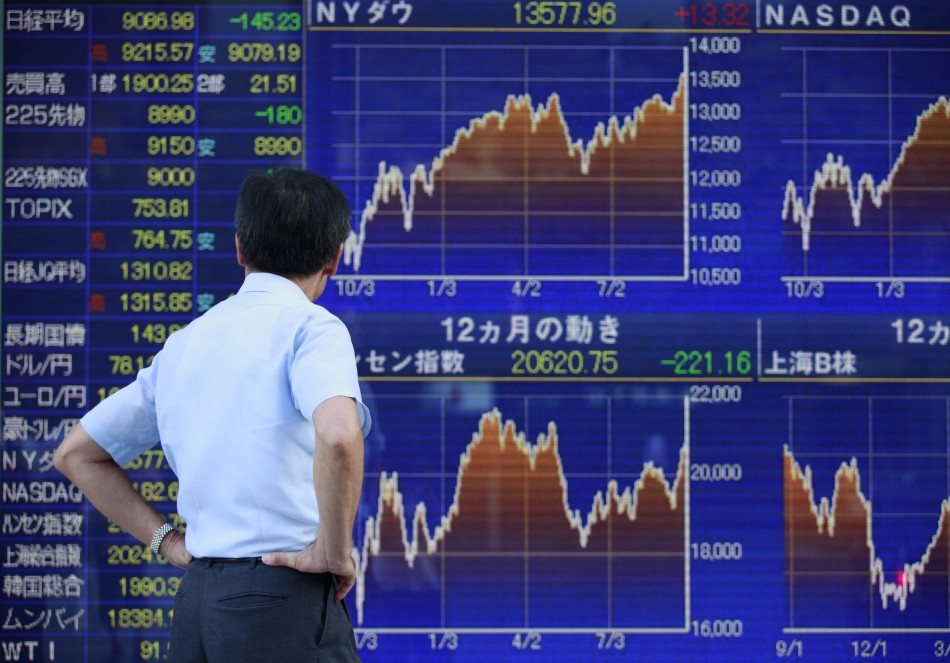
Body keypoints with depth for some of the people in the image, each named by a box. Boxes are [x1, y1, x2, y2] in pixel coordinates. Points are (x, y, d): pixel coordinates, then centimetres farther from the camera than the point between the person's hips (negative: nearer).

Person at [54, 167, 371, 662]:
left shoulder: (182, 344, 14)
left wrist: (167, 540, 16)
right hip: (282, 599, -7)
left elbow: (76, 454, 22)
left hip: (197, 594, 7)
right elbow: (338, 436, -27)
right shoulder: (311, 327, -7)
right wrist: (333, 551, -13)